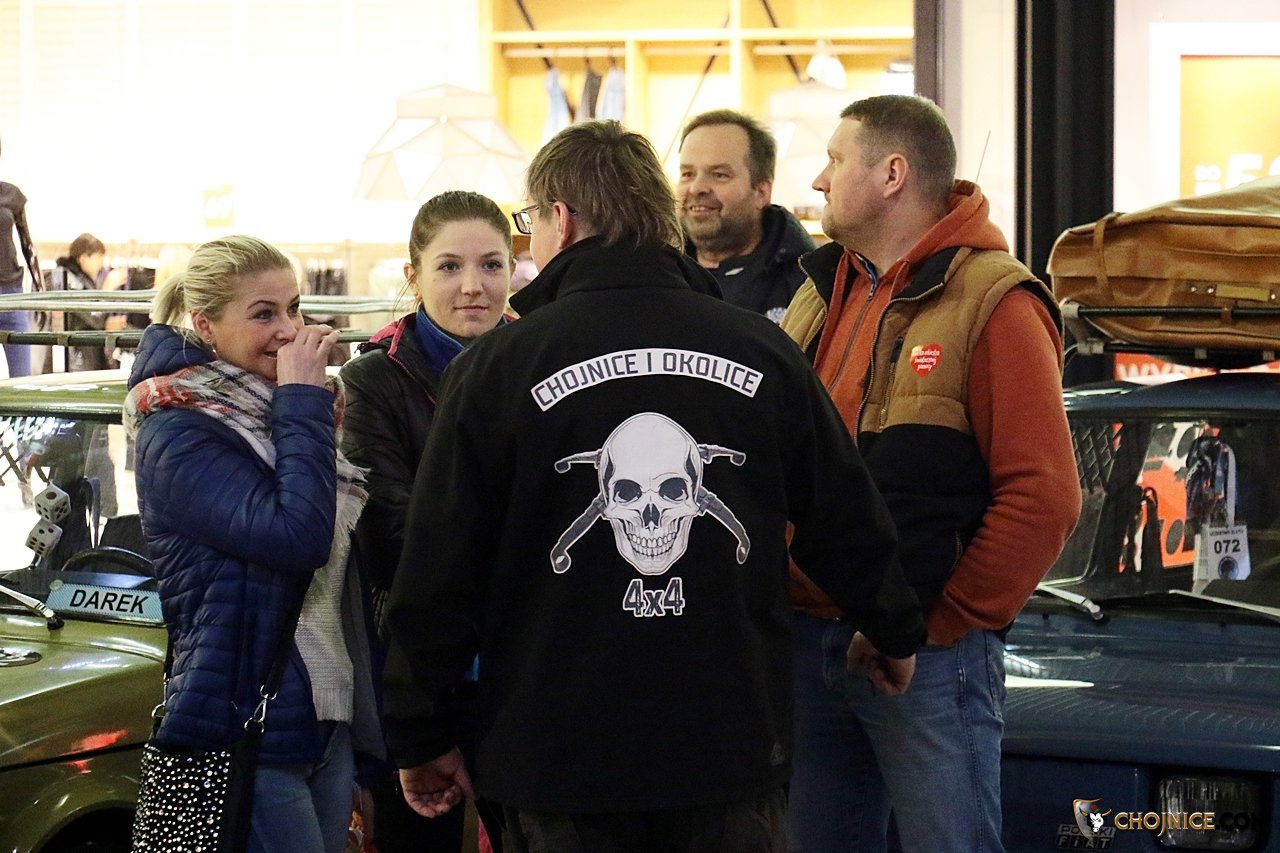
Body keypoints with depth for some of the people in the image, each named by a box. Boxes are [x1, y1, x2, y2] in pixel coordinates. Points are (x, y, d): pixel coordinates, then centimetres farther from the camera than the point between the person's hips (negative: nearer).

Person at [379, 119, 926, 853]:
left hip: (561, 762, -2)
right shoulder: (763, 350, 2)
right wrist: (896, 634, 29)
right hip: (735, 753, 3)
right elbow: (848, 524, 10)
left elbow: (440, 573, -4)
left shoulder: (498, 366, -7)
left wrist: (422, 737, 6)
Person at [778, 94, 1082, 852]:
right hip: (806, 640, 7)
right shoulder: (822, 292, 14)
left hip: (928, 651, -7)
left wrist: (947, 619, -14)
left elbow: (1043, 496, -15)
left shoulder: (992, 303, -9)